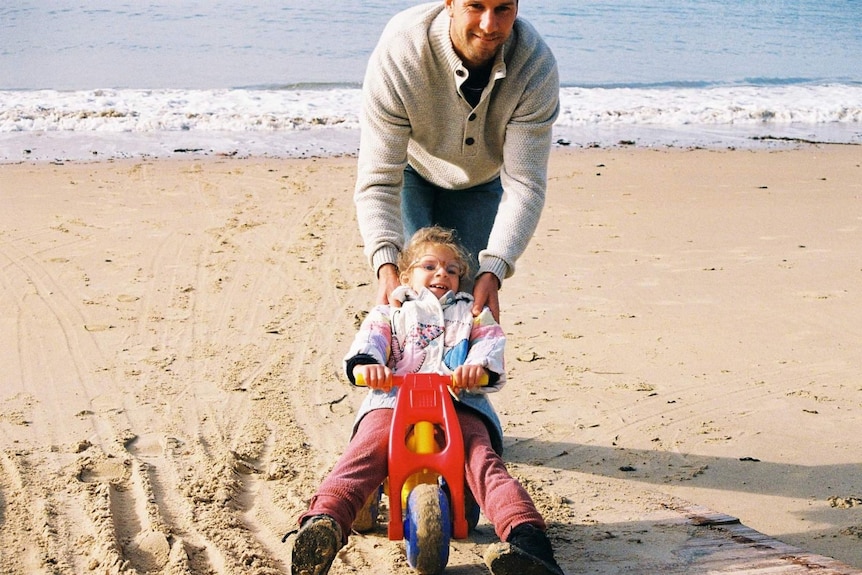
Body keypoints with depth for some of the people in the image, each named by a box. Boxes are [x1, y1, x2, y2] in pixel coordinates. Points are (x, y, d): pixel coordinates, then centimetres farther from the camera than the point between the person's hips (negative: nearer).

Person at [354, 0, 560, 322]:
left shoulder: (537, 66, -33)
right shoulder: (398, 54, -37)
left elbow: (524, 184, -31)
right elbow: (377, 180, -36)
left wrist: (493, 271, -43)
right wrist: (386, 266, -50)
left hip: (482, 183, 2)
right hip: (411, 172, -1)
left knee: (468, 292, -4)